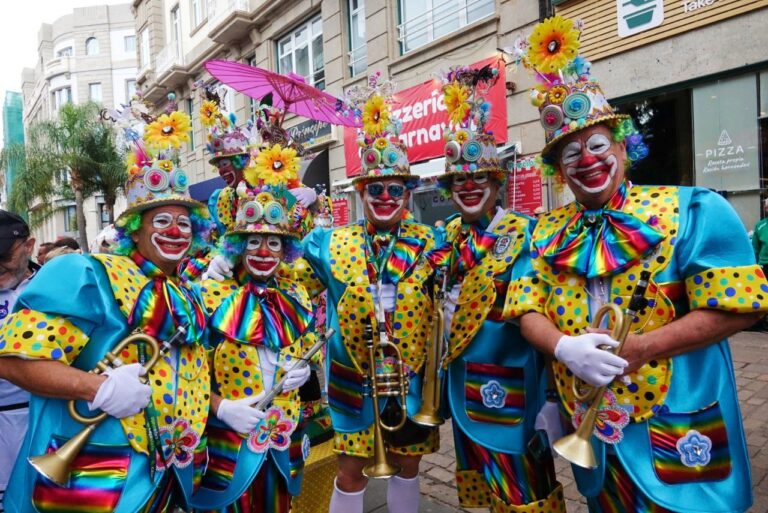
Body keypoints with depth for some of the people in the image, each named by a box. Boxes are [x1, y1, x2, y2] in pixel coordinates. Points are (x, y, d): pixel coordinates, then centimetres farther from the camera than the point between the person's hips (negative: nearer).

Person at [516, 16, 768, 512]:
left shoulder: (691, 211, -8)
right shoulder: (546, 233, 2)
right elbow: (530, 313, -2)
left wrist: (637, 348, -22)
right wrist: (565, 347, -23)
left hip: (676, 423, -3)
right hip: (589, 421, 4)